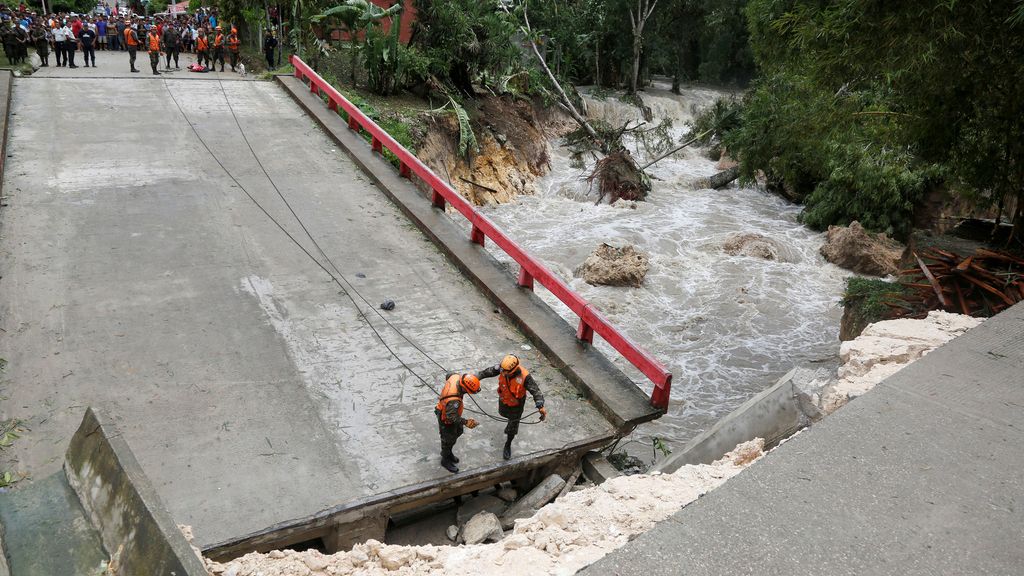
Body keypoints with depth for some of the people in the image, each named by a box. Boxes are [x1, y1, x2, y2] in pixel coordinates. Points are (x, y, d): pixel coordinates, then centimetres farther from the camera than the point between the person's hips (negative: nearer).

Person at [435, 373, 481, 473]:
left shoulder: (456, 377, -24)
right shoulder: (454, 400, -47)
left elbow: (447, 375, -1)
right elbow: (451, 417, -47)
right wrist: (465, 422, -55)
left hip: (450, 412, 8)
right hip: (446, 420, -8)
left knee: (458, 432, 28)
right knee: (448, 440, 16)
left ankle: (448, 452, 52)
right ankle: (445, 460, 43)